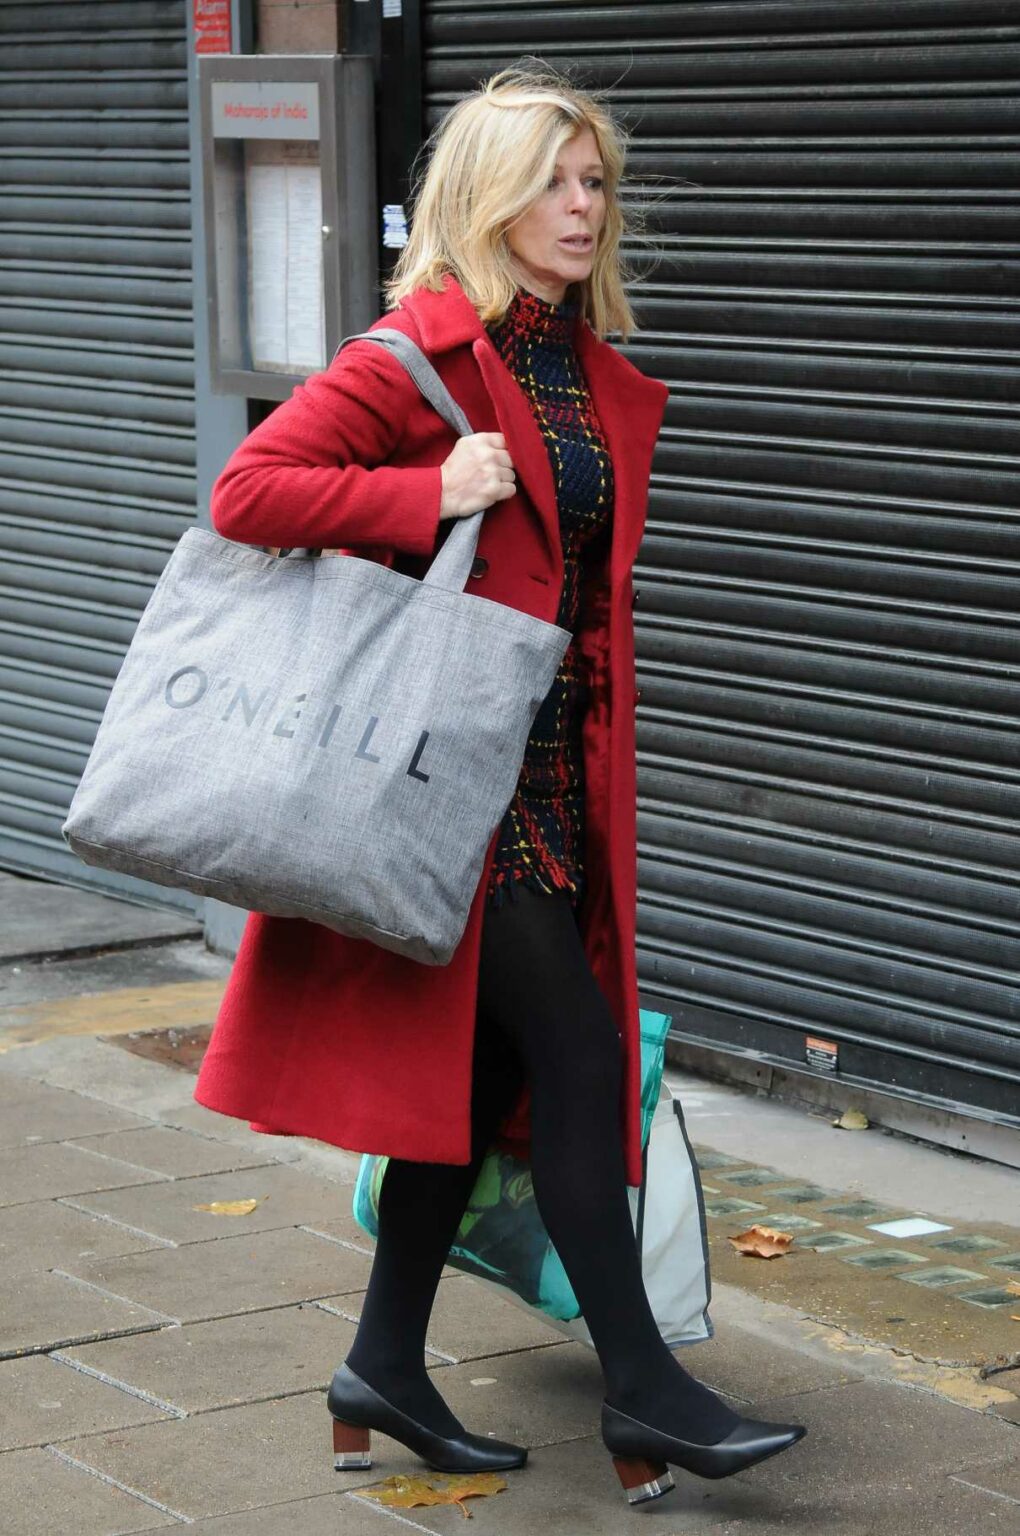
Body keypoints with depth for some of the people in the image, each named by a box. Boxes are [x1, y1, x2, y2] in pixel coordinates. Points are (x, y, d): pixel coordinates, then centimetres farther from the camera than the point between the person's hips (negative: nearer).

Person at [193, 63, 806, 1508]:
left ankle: (387, 1367, 23)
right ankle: (642, 1388, 2)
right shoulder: (421, 351, -11)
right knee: (577, 1052, -7)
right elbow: (248, 490, -16)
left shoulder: (604, 382, 13)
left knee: (489, 1062, 11)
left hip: (558, 773, 8)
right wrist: (431, 496, -21)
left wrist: (601, 768, 16)